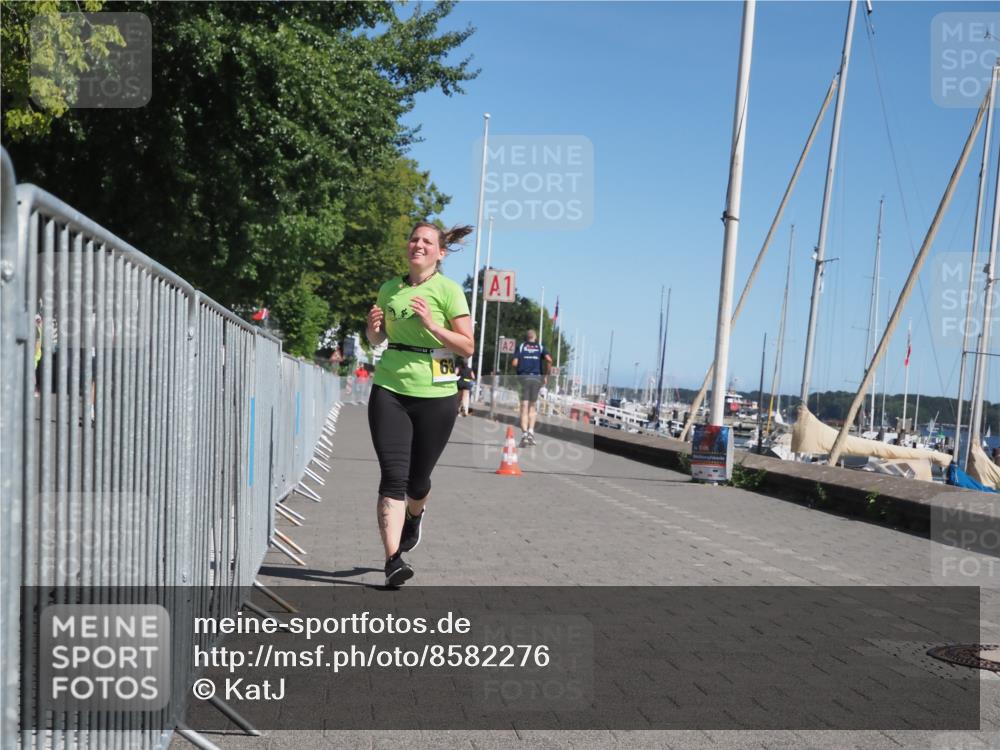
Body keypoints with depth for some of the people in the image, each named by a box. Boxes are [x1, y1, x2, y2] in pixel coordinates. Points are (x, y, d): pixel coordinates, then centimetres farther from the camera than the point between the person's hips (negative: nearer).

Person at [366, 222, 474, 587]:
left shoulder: (448, 290, -3)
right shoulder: (389, 289, 9)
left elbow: (468, 347, -7)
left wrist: (432, 325, -19)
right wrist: (373, 326, -1)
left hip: (435, 395, -2)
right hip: (389, 390, 2)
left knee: (417, 479, 10)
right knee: (393, 476, -10)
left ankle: (414, 515, 46)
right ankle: (393, 560, -9)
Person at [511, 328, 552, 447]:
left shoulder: (520, 346, 9)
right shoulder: (541, 347, 11)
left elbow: (514, 363, -1)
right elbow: (549, 360, -7)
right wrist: (546, 375, 1)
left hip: (523, 377, -1)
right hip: (537, 378, 1)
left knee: (524, 407, -1)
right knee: (533, 406, 13)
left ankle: (524, 434, -13)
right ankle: (531, 432, -2)